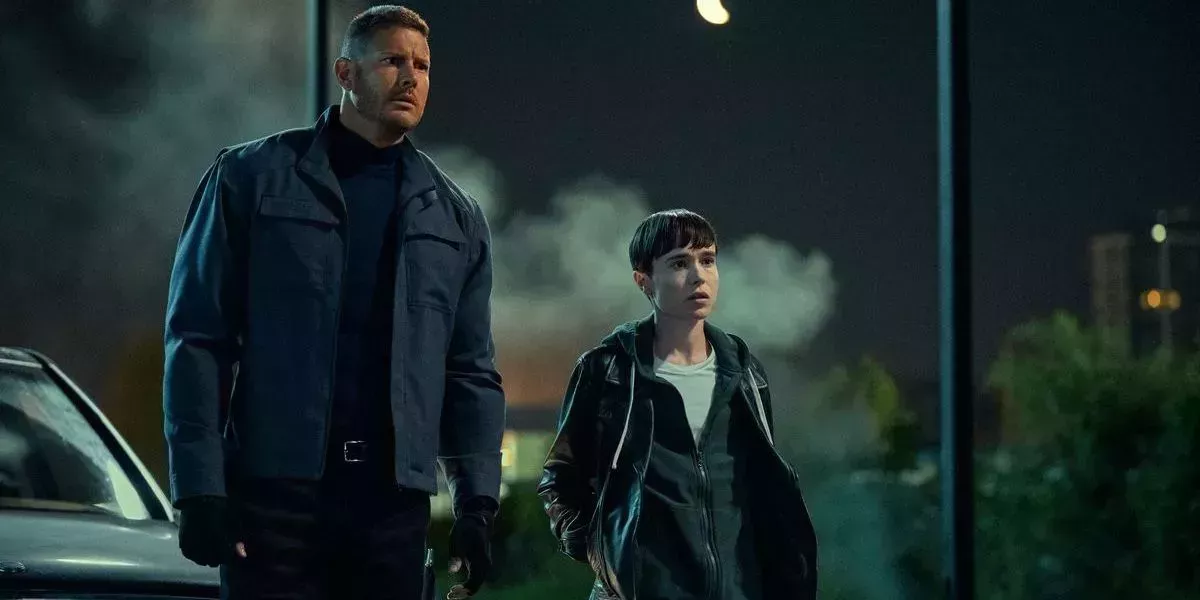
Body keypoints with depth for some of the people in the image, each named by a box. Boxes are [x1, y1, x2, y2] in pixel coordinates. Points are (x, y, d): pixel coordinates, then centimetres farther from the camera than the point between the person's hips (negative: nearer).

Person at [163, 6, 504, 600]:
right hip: (273, 488, -3)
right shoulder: (252, 177, 3)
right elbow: (198, 338, -1)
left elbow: (471, 372, 15)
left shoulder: (456, 216, 15)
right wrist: (198, 486, -9)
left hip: (395, 501, 3)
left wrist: (477, 503, 4)